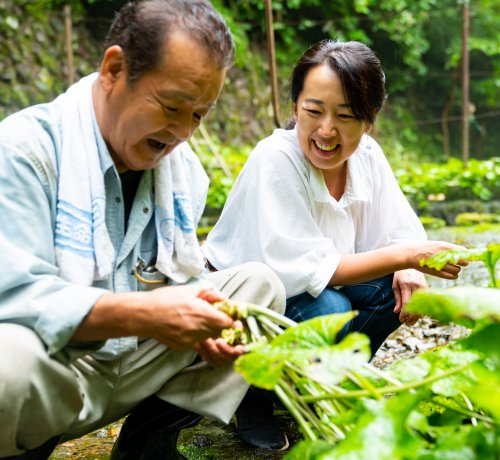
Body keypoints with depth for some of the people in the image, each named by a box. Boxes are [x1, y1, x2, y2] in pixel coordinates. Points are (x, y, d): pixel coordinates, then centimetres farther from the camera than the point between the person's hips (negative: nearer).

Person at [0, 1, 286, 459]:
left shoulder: (183, 166, 4)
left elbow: (183, 281, 9)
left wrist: (204, 327, -14)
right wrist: (143, 314, -34)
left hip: (141, 360, 7)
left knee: (260, 283, 0)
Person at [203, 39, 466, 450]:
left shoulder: (367, 155, -9)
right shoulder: (275, 160, -27)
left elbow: (401, 232, -3)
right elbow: (308, 270, -30)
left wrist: (409, 270, -26)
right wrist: (405, 255, -31)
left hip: (316, 291, 6)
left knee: (396, 288, -16)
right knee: (330, 312, -32)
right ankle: (253, 395, -4)